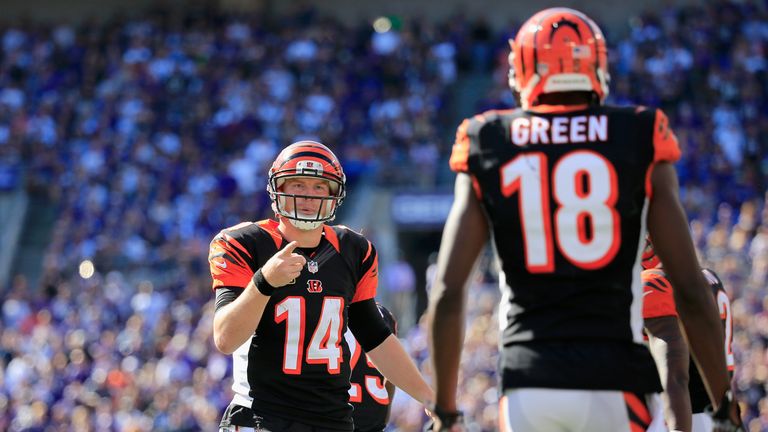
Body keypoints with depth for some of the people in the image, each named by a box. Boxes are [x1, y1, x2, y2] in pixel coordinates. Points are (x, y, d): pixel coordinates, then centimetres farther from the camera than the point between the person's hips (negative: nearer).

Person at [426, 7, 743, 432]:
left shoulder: (489, 148, 5)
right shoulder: (640, 145, 1)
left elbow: (447, 292, 1)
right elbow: (690, 290, -1)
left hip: (528, 385, 2)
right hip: (615, 381, -2)